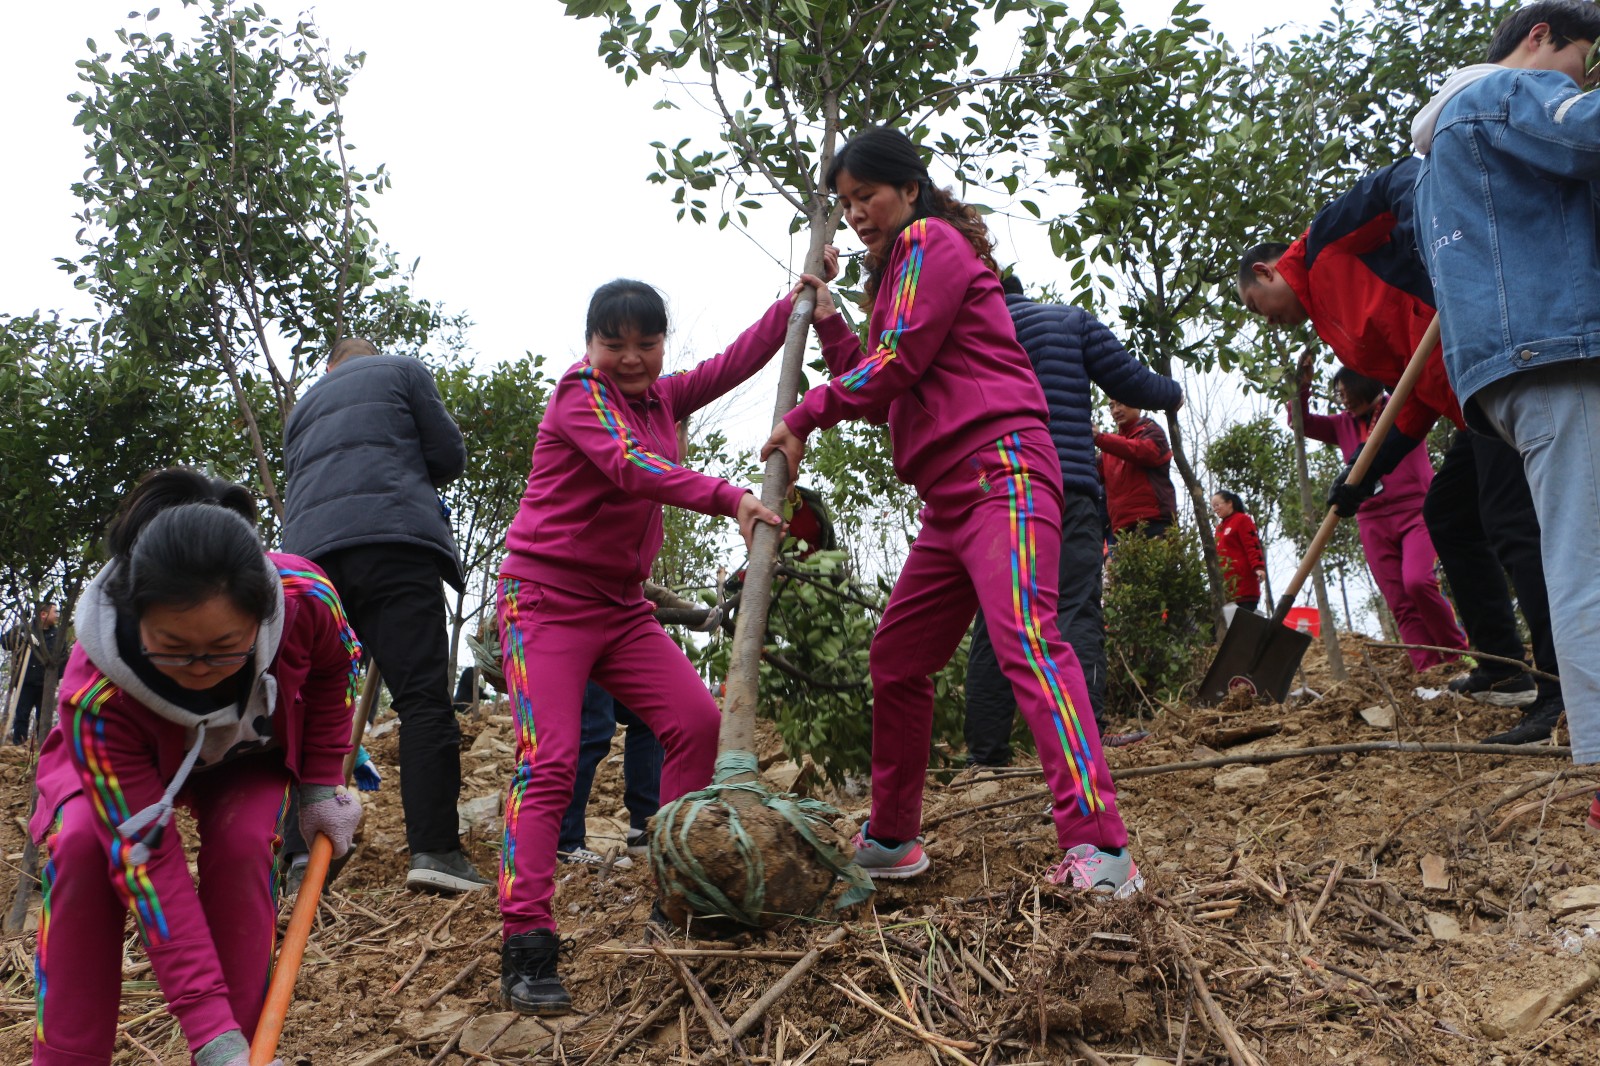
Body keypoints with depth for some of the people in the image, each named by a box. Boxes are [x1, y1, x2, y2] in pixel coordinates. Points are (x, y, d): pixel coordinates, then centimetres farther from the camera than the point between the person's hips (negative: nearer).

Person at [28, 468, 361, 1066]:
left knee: (243, 844, -29)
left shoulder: (306, 599, -38)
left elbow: (333, 669, -10)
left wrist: (320, 786, -9)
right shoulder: (97, 695, -42)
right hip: (133, 761, -1)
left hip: (249, 756, 2)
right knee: (81, 844, -31)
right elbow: (147, 861, -42)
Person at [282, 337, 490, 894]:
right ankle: (434, 849, -22)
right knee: (424, 697, -11)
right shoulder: (402, 371, 21)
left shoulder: (304, 406, 34)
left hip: (310, 550, 5)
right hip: (394, 539, -5)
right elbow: (450, 456, 14)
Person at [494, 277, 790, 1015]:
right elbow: (629, 466, -27)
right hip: (546, 599, -7)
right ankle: (525, 951, -20)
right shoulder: (580, 393, -10)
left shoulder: (661, 397, 13)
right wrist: (728, 499, -38)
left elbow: (737, 361, 13)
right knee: (549, 761, -17)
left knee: (698, 720, -5)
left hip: (621, 605, 7)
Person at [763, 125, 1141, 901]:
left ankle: (1099, 849, -34)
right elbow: (880, 394, 22)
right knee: (896, 659, 13)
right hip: (951, 496, 10)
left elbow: (895, 365, -10)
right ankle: (891, 840, 26)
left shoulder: (933, 241, 0)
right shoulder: (897, 272, 28)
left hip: (1000, 472, -10)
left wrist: (803, 418, 0)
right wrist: (828, 321, 18)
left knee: (1026, 638, -26)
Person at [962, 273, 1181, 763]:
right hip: (1066, 488, -3)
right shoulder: (1070, 321, 9)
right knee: (1077, 613, -8)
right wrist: (1173, 393, 25)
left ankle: (986, 753, 7)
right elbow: (1128, 381, 7)